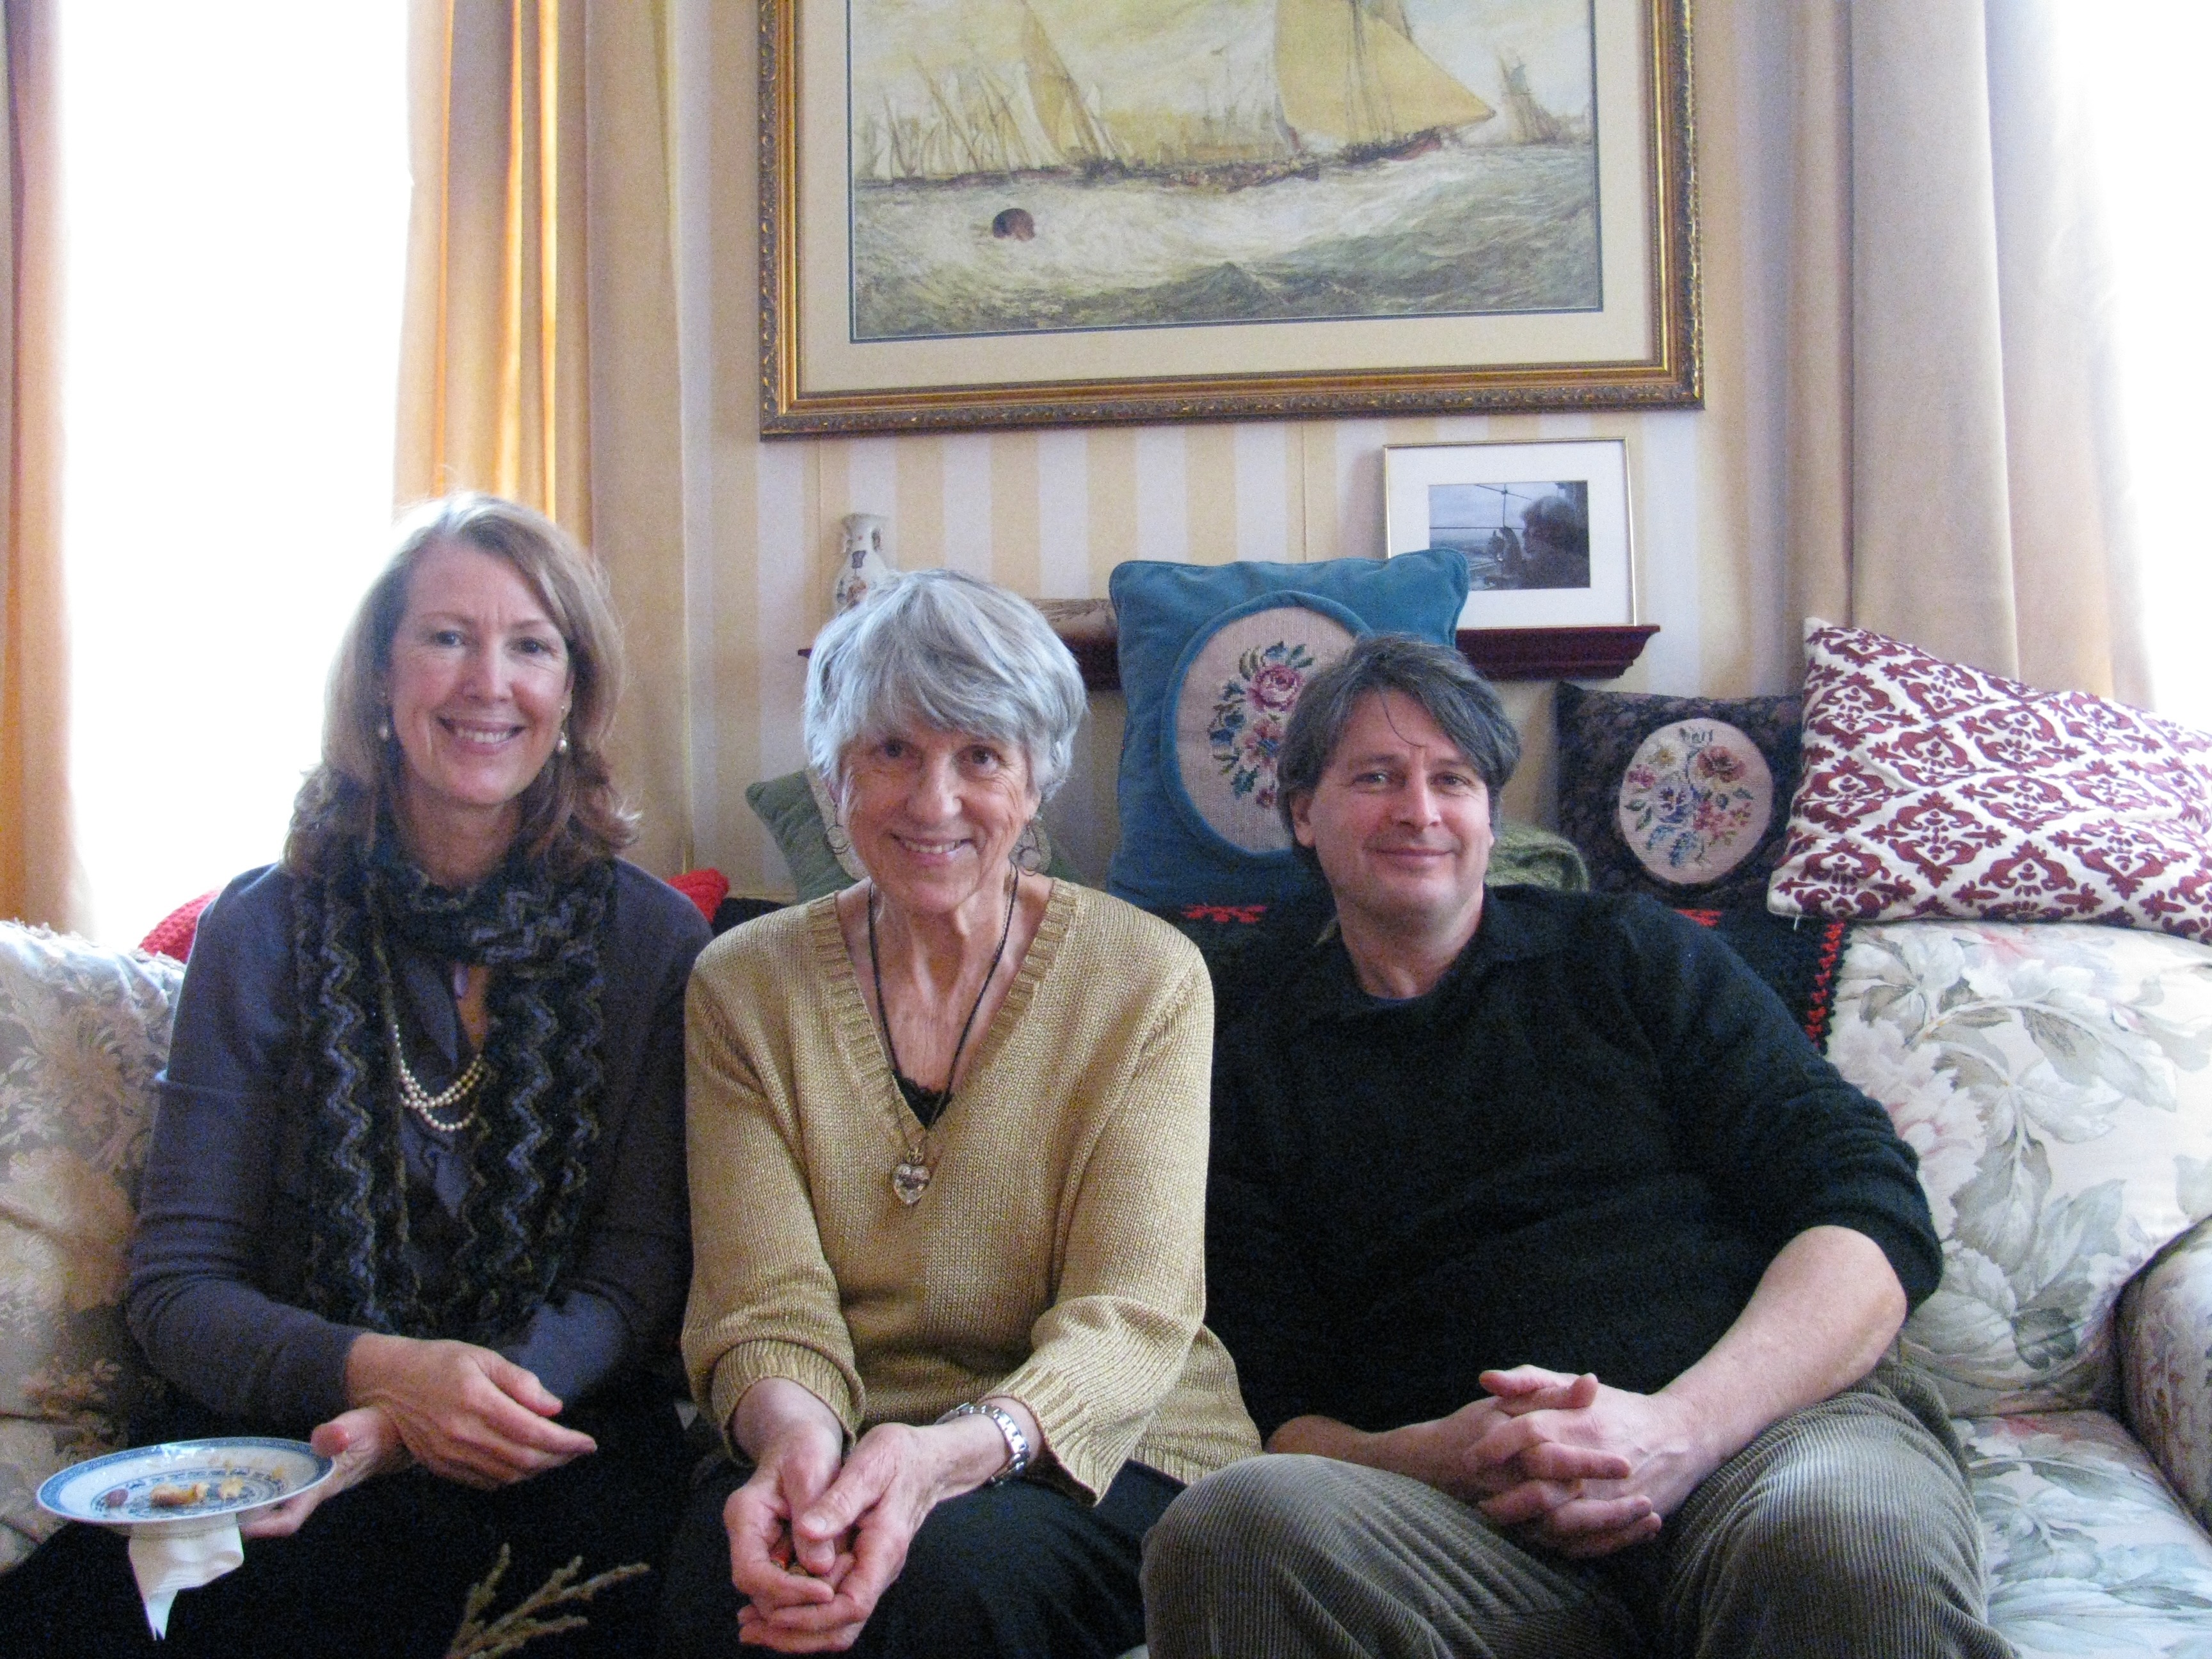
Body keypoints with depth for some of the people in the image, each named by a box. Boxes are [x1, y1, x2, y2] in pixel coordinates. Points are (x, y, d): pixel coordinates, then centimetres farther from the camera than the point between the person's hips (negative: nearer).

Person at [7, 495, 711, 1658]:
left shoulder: (655, 940, 3)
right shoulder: (264, 930, 3)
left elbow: (638, 1267, -2)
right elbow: (176, 1282, 1)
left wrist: (421, 1420, -20)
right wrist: (383, 1372, -20)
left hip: (554, 1420, 1)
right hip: (281, 1418, 0)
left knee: (601, 1522, -34)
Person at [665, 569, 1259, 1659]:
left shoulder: (1150, 982, -2)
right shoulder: (743, 985, 4)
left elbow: (1129, 1315, -10)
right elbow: (766, 1307, -5)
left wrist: (952, 1450, -31)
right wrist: (796, 1436, -29)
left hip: (1107, 1454, -1)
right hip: (835, 1451, 1)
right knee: (730, 1570, -31)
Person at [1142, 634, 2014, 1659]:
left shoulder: (1637, 956, 18)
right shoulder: (1252, 1075, 19)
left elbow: (1876, 1213, 6)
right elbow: (1284, 1414, 12)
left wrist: (1677, 1427, -12)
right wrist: (1436, 1460, -12)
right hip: (1471, 1516, 1)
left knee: (1845, 1534, -37)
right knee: (1235, 1523, -33)